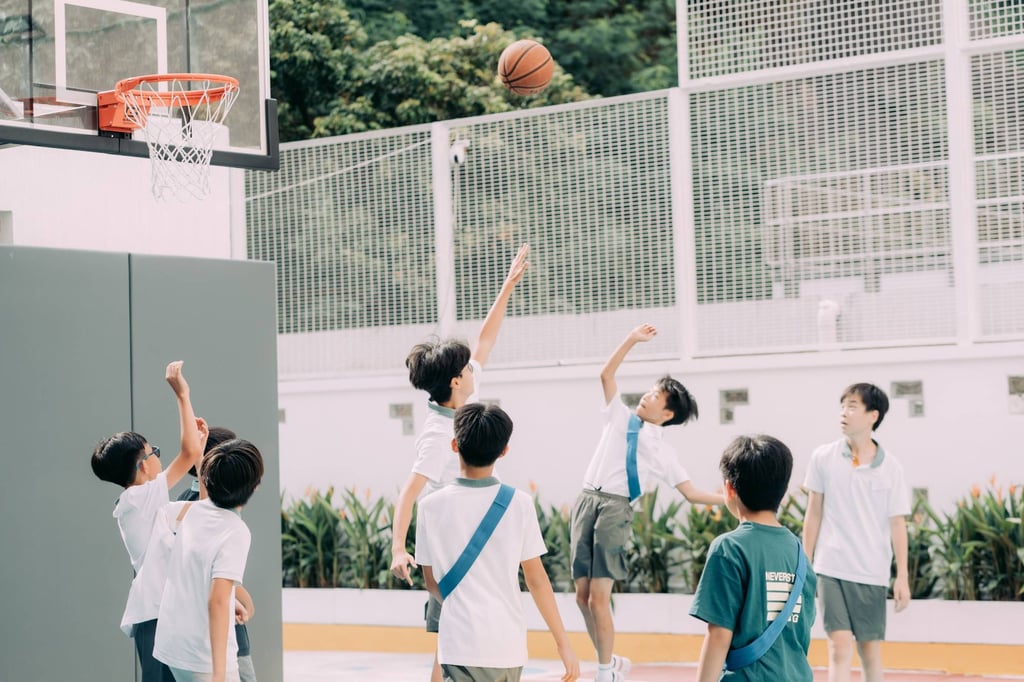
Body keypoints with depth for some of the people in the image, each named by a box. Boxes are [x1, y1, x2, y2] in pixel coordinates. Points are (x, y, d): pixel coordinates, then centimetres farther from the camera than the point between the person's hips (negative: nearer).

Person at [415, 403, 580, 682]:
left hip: (463, 646, -2)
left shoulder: (432, 507, -4)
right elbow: (537, 579, -1)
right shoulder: (519, 503, -3)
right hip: (510, 644, 2)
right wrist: (563, 642, 7)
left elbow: (431, 581, 8)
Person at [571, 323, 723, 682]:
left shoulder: (662, 452, 8)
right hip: (586, 502, 4)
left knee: (598, 598, -11)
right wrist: (632, 340, 6)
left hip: (615, 509, -4)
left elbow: (691, 492, 10)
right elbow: (606, 375, 13)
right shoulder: (620, 417, 16)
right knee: (582, 596, 4)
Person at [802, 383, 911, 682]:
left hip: (872, 573, 1)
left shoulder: (890, 467, -2)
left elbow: (897, 524, 0)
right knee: (840, 645, -9)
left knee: (871, 648, 9)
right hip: (832, 569, 0)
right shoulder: (823, 458, 0)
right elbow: (814, 515, 7)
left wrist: (902, 577, -3)